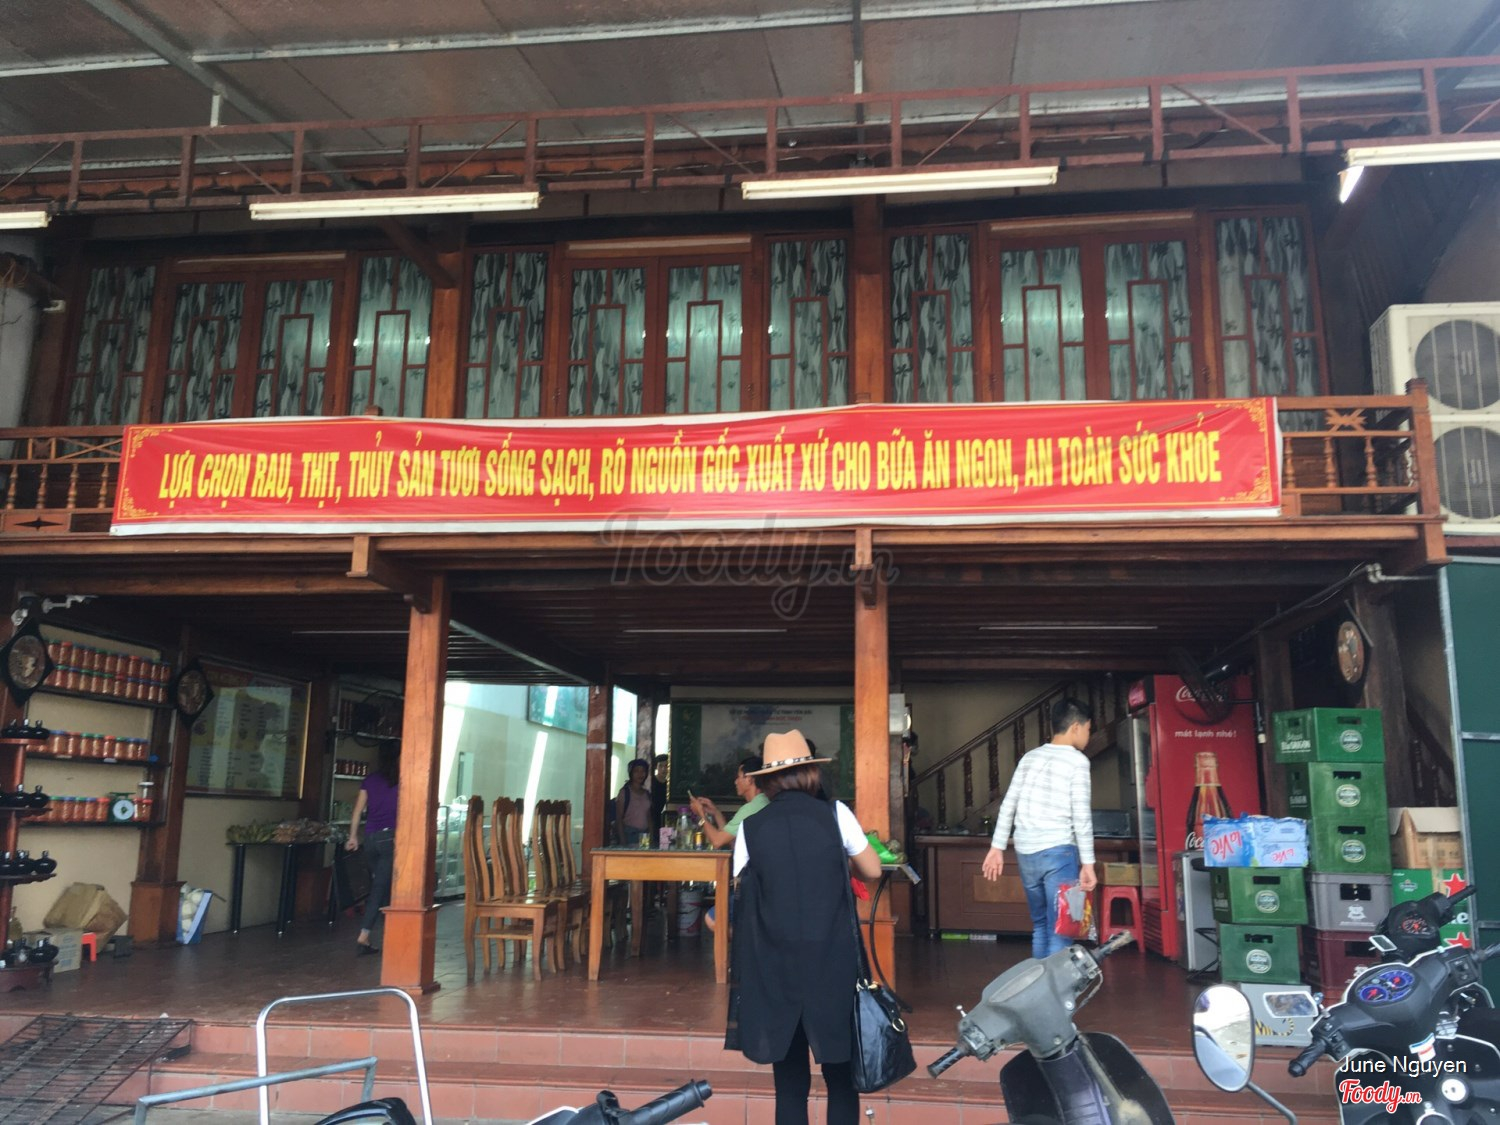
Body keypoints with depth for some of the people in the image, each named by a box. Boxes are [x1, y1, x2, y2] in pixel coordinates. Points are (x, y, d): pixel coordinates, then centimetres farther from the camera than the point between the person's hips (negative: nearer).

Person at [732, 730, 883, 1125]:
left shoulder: (750, 827, 0)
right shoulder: (835, 814, -2)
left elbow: (742, 892, 3)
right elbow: (872, 871, 6)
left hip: (774, 965, 1)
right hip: (832, 962, -1)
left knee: (789, 1079, 10)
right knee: (840, 1075, 11)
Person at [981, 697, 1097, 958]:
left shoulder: (1029, 757, 13)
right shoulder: (1077, 761, -5)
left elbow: (1008, 806, 10)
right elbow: (1081, 817, -11)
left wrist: (997, 848, 13)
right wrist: (1088, 862, -8)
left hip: (1025, 853, 6)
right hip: (1058, 852, -6)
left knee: (1040, 926, 17)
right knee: (1059, 930, -3)